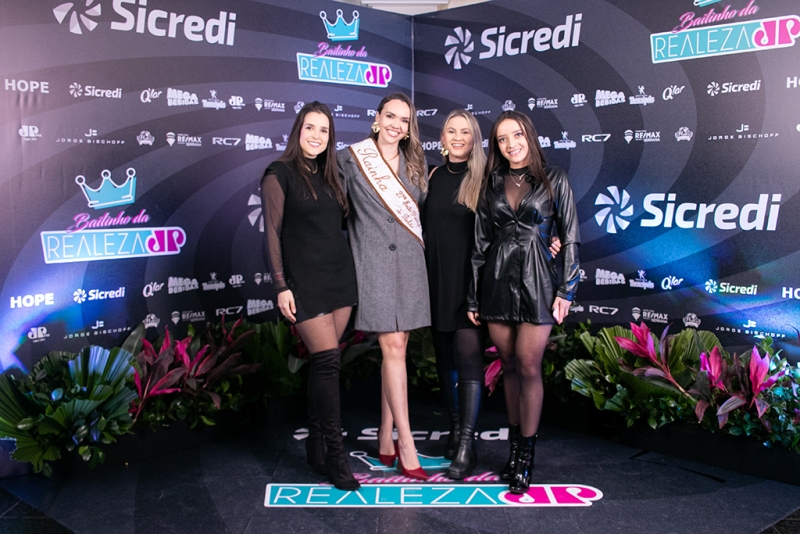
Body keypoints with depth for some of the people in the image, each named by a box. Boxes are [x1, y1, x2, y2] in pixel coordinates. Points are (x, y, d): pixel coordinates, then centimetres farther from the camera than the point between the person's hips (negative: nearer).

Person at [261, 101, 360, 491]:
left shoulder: (329, 175, 15)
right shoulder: (280, 174, -2)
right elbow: (272, 232, -6)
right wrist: (281, 286, -12)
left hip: (340, 275, 6)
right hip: (305, 280, -6)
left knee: (322, 362, 9)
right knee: (328, 360, -10)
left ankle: (315, 446, 19)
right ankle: (335, 455, -3)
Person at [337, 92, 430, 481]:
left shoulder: (414, 164, 12)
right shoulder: (350, 159, -1)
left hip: (408, 260, 4)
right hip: (373, 260, -4)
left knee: (396, 347, 6)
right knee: (393, 347, -9)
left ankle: (385, 438, 16)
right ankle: (406, 443, -3)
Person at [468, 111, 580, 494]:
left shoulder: (553, 180, 2)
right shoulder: (492, 184, 10)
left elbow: (570, 237, 1)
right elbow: (480, 242, 10)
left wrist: (566, 290, -5)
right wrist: (474, 296, 9)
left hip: (536, 281, -3)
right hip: (497, 280, 3)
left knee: (528, 367, -5)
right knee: (509, 366, 8)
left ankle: (525, 455, 7)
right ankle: (515, 446, 20)